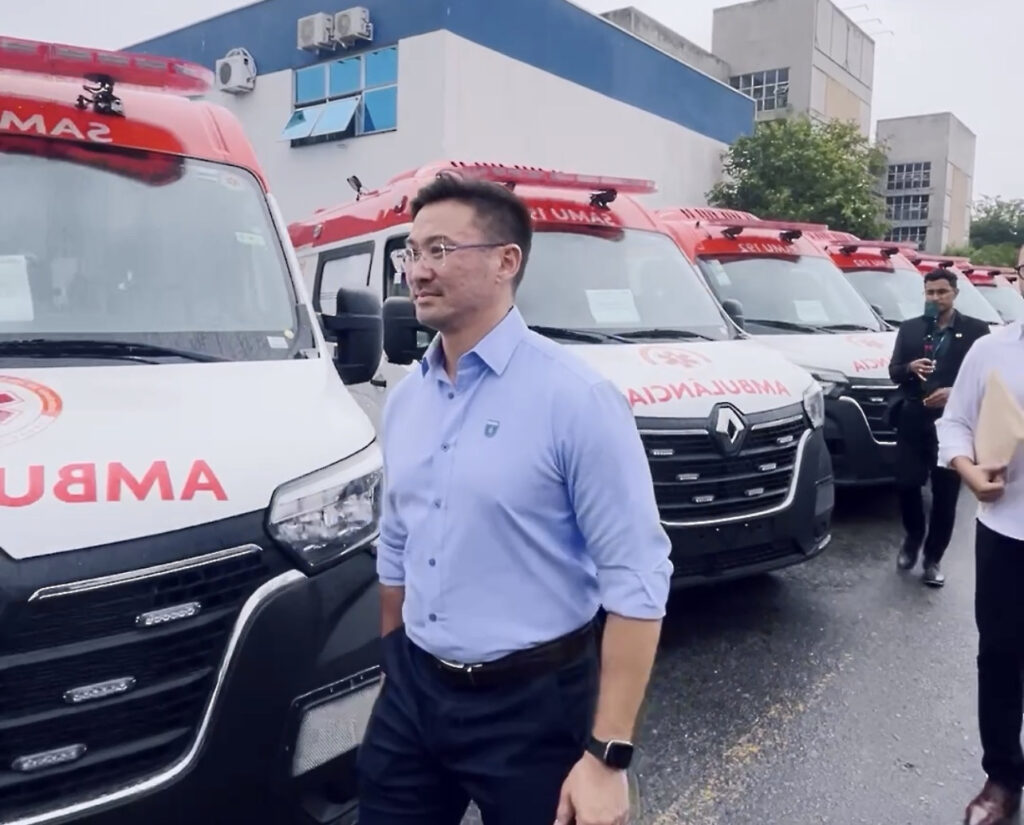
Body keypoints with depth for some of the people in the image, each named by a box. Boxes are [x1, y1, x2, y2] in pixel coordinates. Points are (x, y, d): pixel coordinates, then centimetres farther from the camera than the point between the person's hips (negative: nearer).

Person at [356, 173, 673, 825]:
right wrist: (392, 671, 16)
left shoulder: (574, 398, -17)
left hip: (531, 704, -5)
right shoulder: (406, 398, 4)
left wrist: (608, 755, -18)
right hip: (412, 693, 6)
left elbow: (636, 581, -18)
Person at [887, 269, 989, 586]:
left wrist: (954, 392, -17)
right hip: (913, 421, 2)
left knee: (945, 495, 4)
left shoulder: (976, 330, 3)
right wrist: (910, 367, -15)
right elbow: (893, 372, 7)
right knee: (907, 485, 1)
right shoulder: (909, 328, 11)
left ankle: (933, 558, 19)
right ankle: (912, 538, 29)